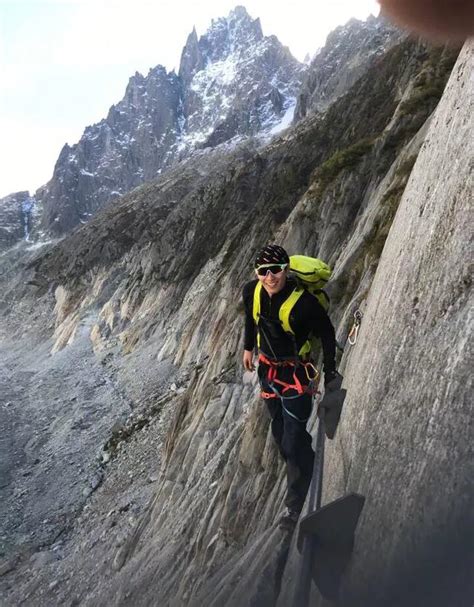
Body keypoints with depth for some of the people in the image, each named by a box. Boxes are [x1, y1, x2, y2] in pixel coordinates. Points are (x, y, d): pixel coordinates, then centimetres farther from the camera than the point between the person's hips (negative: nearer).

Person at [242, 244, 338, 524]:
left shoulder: (304, 301, -27)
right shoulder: (251, 291, -11)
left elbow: (327, 333, -13)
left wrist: (330, 372, -7)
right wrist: (248, 347, 19)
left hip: (296, 373, -6)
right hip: (268, 368, 6)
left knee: (293, 441, -4)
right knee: (280, 433, 21)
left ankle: (296, 506, 15)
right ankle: (304, 465, 48)